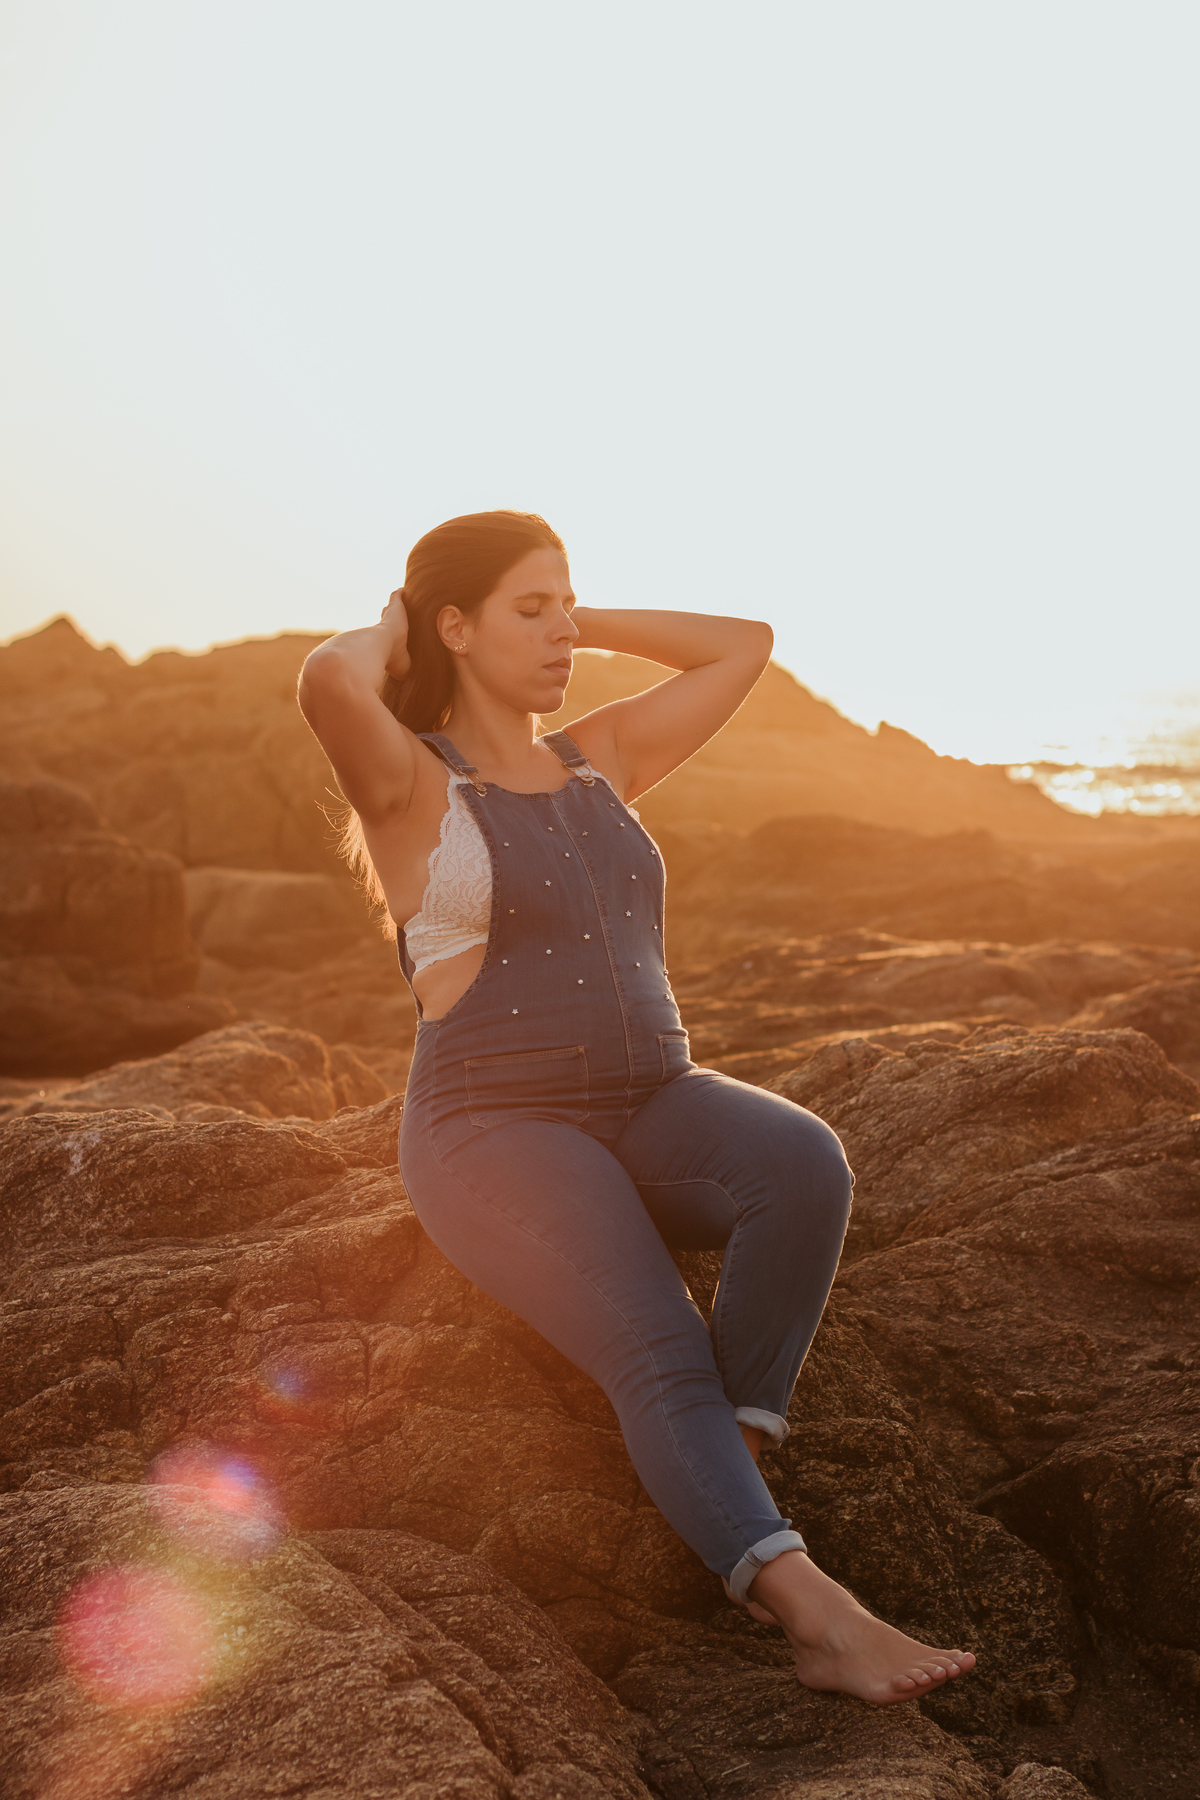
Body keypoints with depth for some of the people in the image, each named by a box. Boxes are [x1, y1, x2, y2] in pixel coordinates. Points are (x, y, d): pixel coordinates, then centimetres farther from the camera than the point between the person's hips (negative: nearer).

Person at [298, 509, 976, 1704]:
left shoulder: (597, 758, 14)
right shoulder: (405, 784, -5)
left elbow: (744, 646, 17)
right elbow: (327, 687, -29)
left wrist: (575, 623, 15)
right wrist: (387, 635, -5)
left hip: (649, 1113, 6)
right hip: (499, 1141, -5)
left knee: (803, 1162, -28)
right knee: (661, 1359, -31)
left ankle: (718, 1476, -21)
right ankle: (815, 1611, -34)